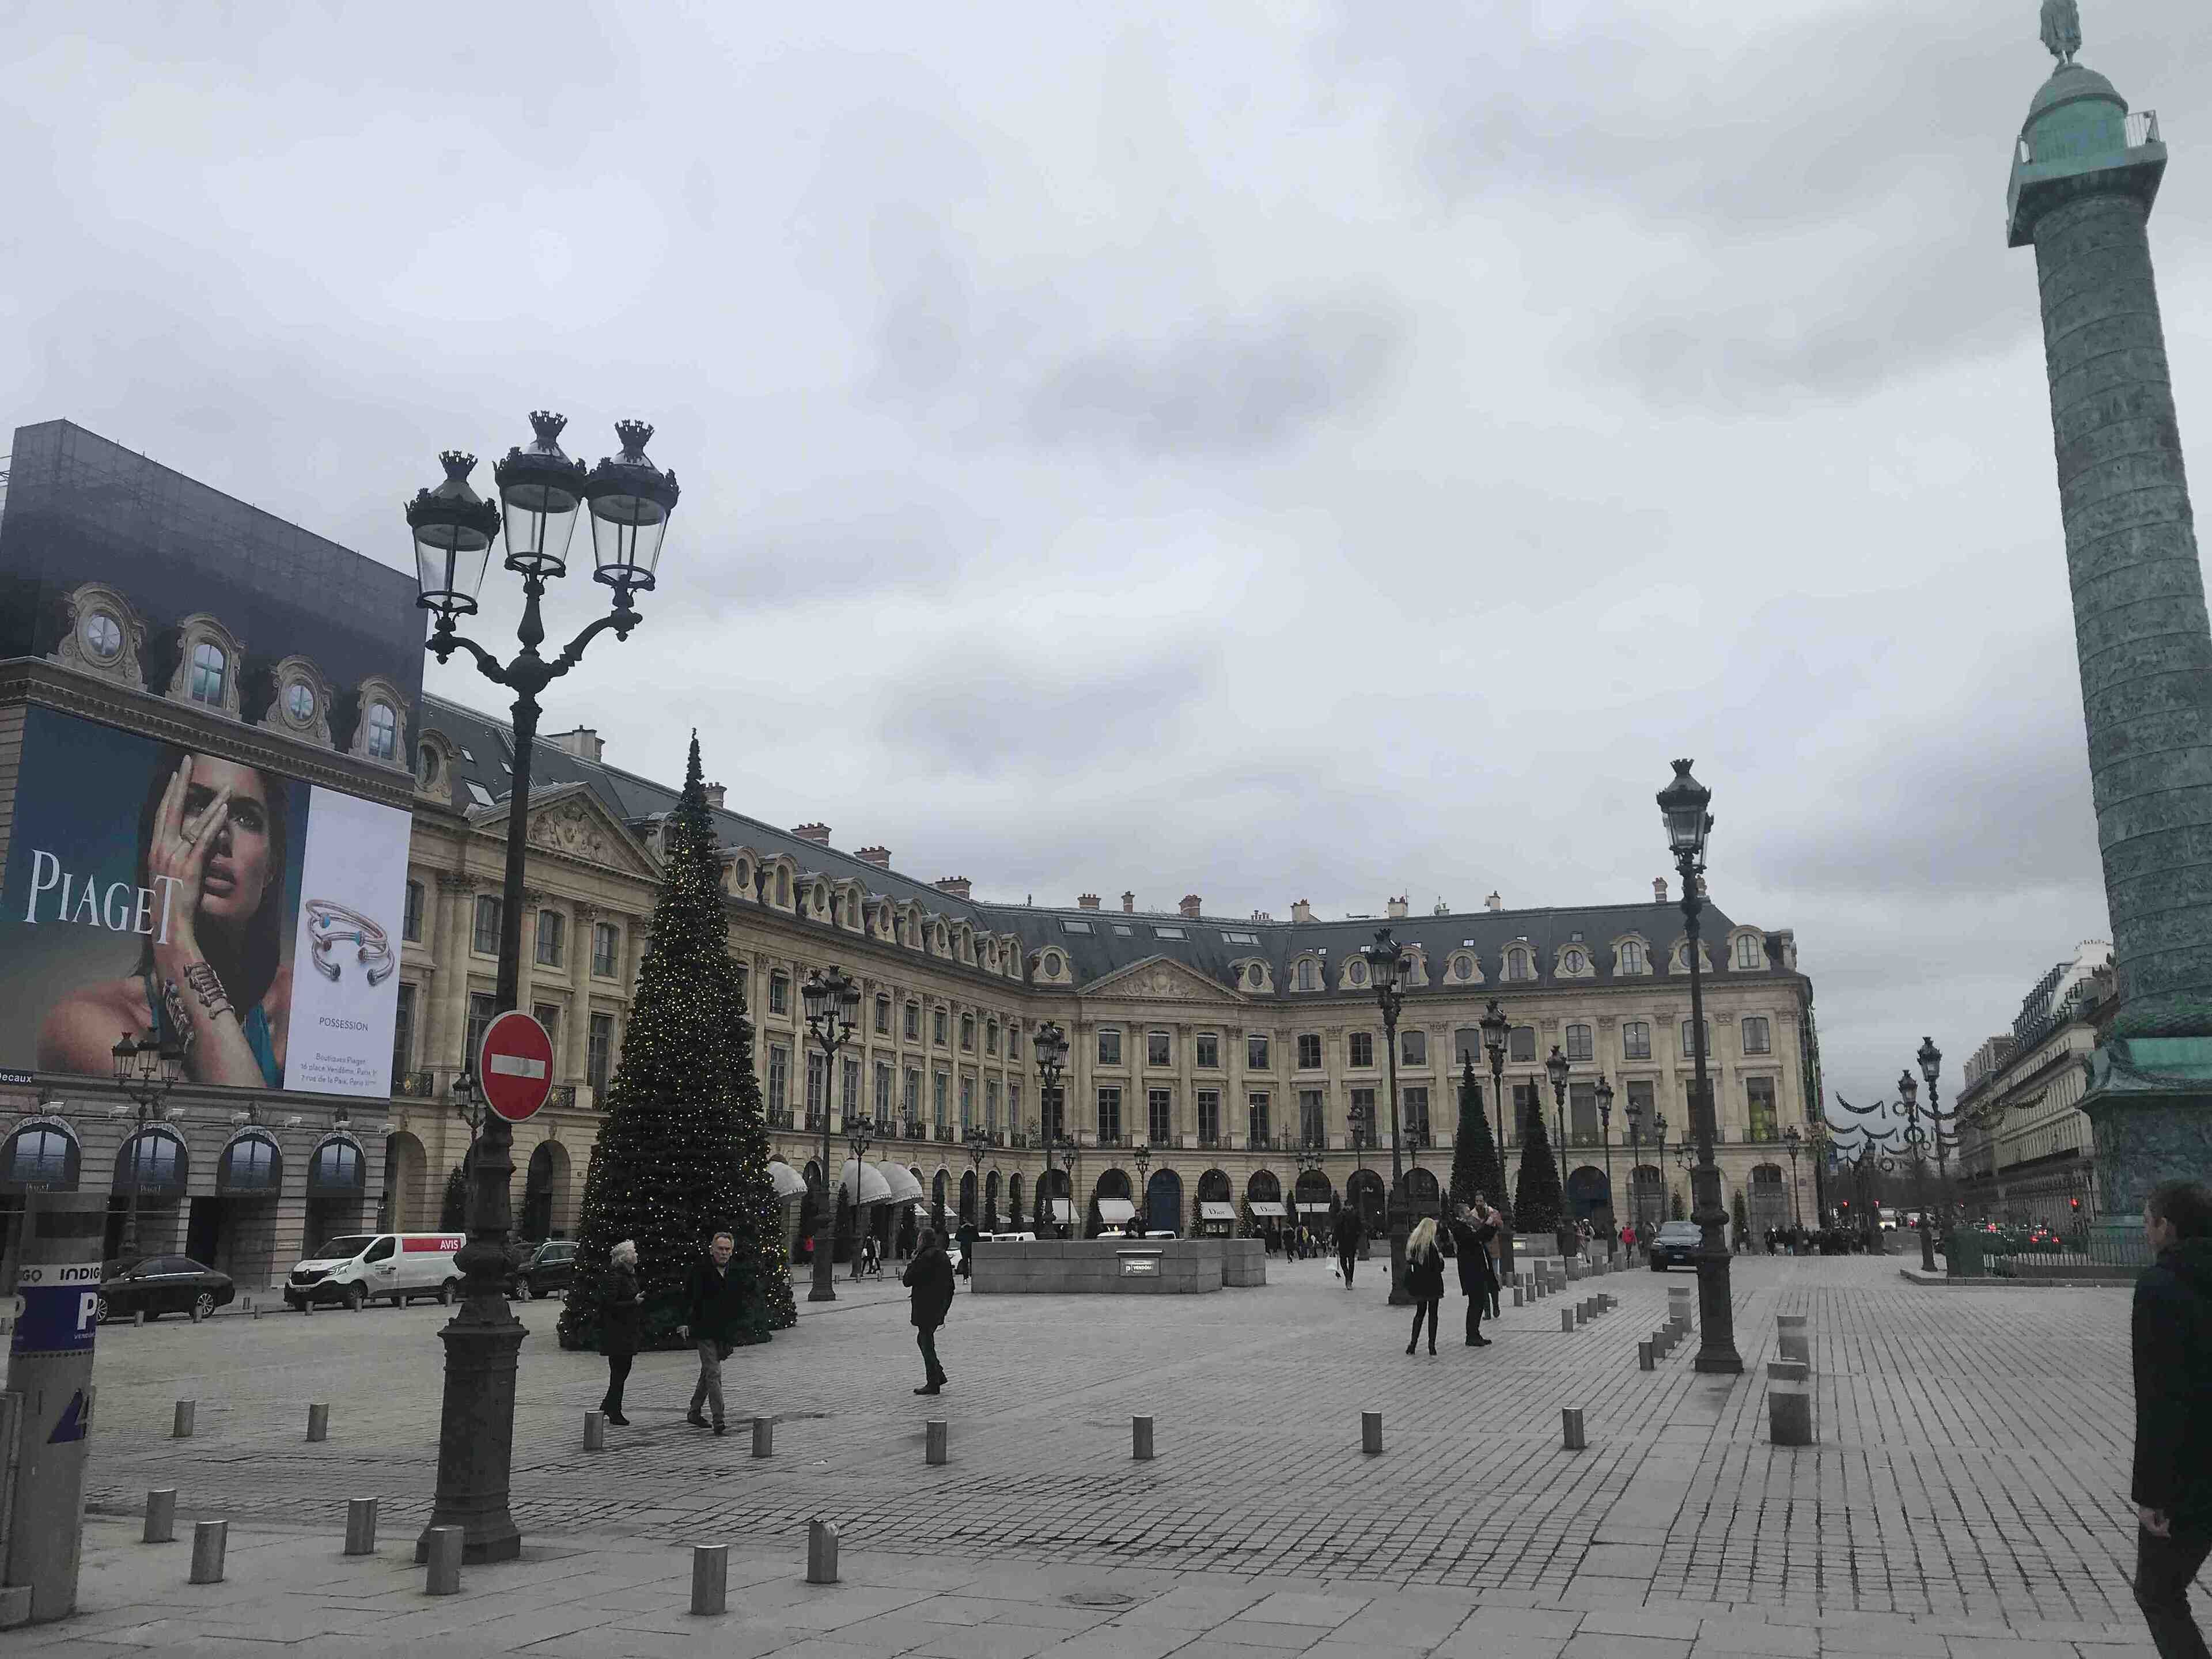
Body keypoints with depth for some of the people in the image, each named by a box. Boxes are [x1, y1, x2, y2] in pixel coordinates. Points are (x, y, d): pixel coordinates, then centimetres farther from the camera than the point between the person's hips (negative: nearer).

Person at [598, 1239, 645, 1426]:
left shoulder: (630, 1274, 13)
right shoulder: (615, 1277, -15)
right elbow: (611, 1304, -21)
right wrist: (634, 1302, -20)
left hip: (628, 1330, 9)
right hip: (617, 1331, -9)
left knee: (624, 1369, 13)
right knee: (619, 1372, -3)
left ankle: (607, 1405, 27)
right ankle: (615, 1413, 5)